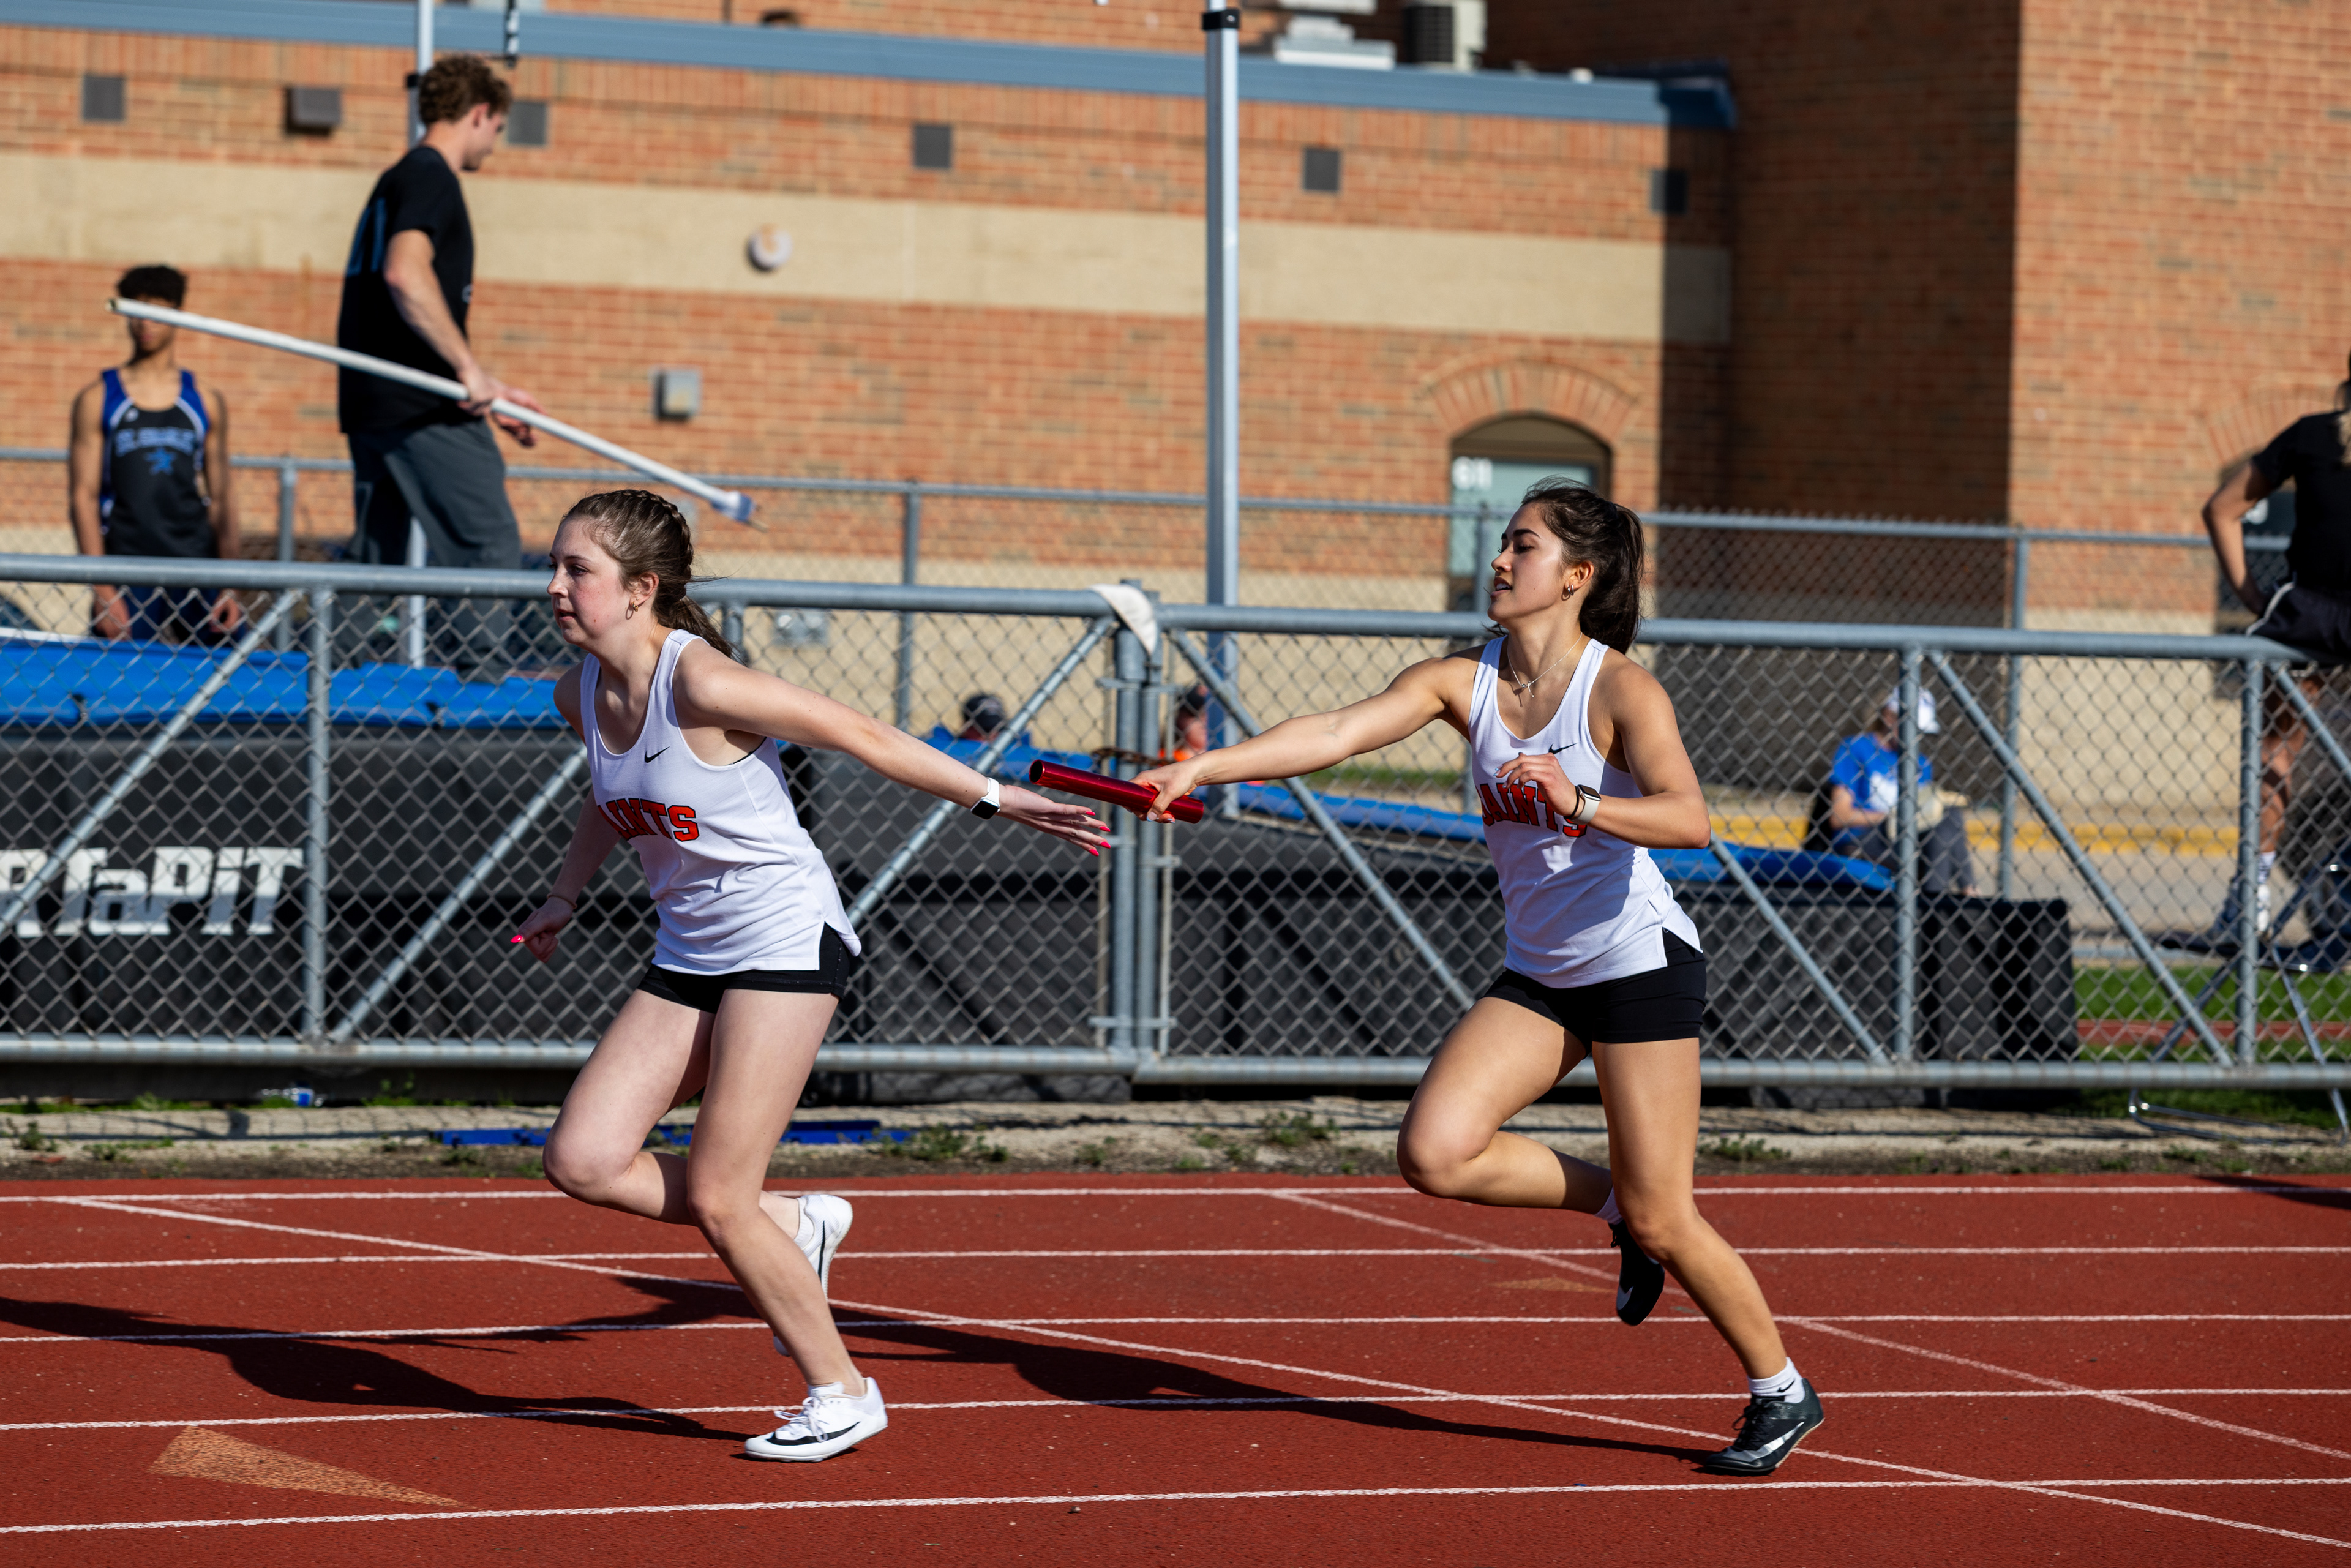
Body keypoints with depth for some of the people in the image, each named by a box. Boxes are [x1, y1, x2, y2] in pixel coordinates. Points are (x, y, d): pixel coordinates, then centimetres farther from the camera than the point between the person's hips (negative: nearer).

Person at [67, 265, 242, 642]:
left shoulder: (207, 402, 12)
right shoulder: (97, 400, 5)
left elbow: (222, 497, 13)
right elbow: (82, 497, 1)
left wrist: (229, 587, 2)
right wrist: (102, 590, -9)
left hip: (197, 566, 2)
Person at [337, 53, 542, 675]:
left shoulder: (397, 180, 23)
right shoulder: (431, 177, -8)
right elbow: (406, 274, -26)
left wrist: (491, 390, 30)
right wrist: (470, 369, -22)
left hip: (371, 404, 10)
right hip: (425, 409, -10)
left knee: (380, 558, 11)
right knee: (488, 544, -7)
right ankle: (484, 680, -13)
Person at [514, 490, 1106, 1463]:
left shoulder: (701, 683, -23)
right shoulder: (581, 694, 1)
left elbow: (861, 737, -16)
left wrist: (998, 799, -12)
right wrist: (563, 901, 22)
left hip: (784, 941, -8)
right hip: (688, 954, 8)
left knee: (717, 1199, -10)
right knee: (583, 1161, -5)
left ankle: (842, 1394, 8)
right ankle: (793, 1229, 15)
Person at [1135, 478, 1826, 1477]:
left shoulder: (1619, 689, -14)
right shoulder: (1464, 682, 1)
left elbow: (1687, 819, -27)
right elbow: (1337, 733, -10)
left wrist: (1580, 804, -43)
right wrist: (1203, 767, -22)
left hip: (1637, 961, -6)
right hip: (1538, 974, 6)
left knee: (1663, 1219, -4)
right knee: (1434, 1153, -15)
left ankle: (1781, 1392, 18)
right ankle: (1612, 1208, 11)